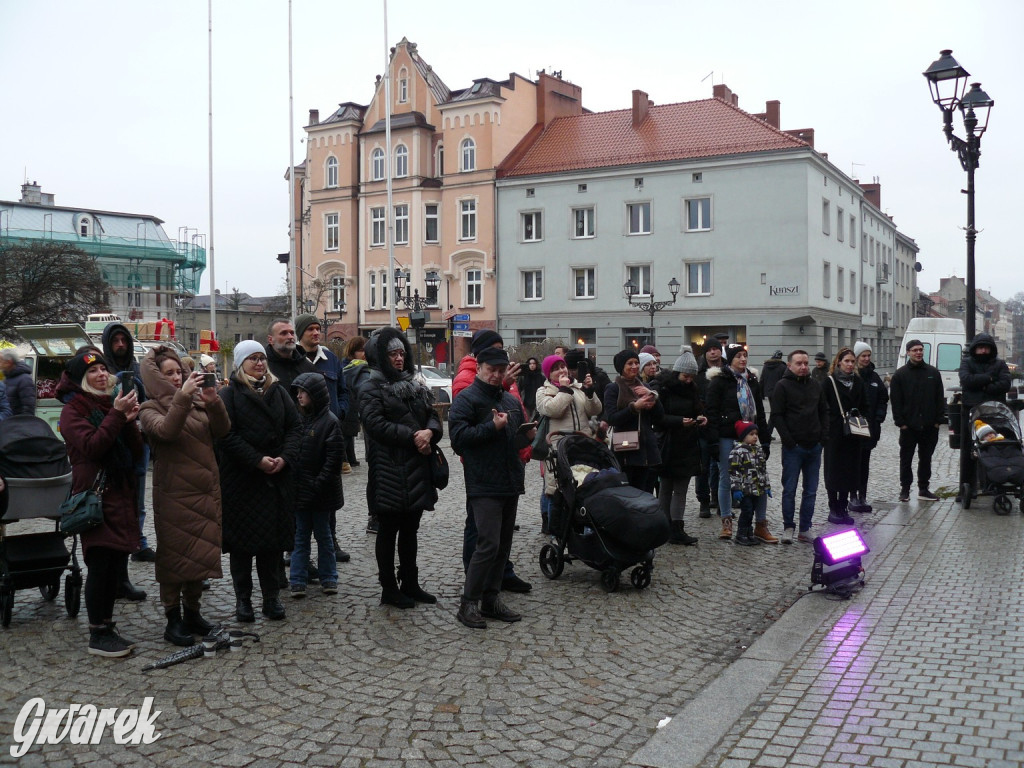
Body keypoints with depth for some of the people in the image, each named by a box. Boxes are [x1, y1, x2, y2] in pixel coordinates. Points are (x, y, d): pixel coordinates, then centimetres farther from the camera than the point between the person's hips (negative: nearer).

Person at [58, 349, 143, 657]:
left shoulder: (114, 404, 15)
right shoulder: (74, 410, -3)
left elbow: (137, 453, 10)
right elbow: (91, 447, -19)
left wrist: (130, 422, -6)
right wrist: (116, 415, -21)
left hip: (122, 495, 6)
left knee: (116, 563, 9)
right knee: (100, 563, -5)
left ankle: (108, 626, 20)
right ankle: (97, 635, 4)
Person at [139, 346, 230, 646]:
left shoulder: (196, 402, 10)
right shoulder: (150, 409, -3)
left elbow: (222, 430, -1)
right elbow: (166, 430, -24)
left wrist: (213, 401, -17)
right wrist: (182, 396, -33)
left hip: (206, 491, 5)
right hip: (174, 494, -5)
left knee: (200, 553, 13)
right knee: (174, 556, 1)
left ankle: (192, 612, 27)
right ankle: (173, 620, 12)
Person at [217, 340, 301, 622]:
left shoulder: (278, 391, 11)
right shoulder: (228, 394, -3)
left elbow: (295, 427, 7)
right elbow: (226, 435, -12)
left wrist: (285, 457, -9)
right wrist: (258, 460, -17)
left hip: (277, 477, 4)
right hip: (240, 479, -3)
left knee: (274, 537, 5)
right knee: (241, 539, 3)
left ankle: (272, 596, 15)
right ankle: (243, 598, 14)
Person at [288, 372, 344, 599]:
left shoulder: (330, 422, -11)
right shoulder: (299, 418, 6)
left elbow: (334, 459, -15)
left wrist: (317, 486, -17)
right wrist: (293, 484, 1)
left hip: (321, 493, -5)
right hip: (300, 489, 5)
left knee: (324, 534, 9)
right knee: (300, 535, 9)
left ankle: (328, 578, 20)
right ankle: (297, 580, 13)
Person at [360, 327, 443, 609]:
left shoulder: (414, 385, 14)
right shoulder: (371, 389, -7)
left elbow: (433, 416, 10)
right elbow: (376, 424, -20)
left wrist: (429, 432, -13)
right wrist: (412, 437, -21)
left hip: (416, 469, 7)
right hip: (389, 472, -7)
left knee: (410, 529, 15)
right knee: (389, 530, 4)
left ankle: (410, 583, 26)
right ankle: (389, 589, 14)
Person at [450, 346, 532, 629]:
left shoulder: (511, 400, 18)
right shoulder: (466, 399, -5)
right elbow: (459, 436, -16)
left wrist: (530, 435, 8)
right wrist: (493, 427, -20)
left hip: (511, 483, 8)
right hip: (484, 485, -8)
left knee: (503, 545, 11)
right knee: (489, 544, -13)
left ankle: (490, 599, 20)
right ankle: (468, 603, -3)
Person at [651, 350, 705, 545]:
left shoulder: (691, 388, 11)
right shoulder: (662, 388, -9)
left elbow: (698, 409, 21)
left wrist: (700, 418, -1)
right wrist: (680, 421, -25)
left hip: (687, 446, 6)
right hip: (668, 446, -6)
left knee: (681, 490, 7)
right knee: (665, 490, 3)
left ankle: (677, 529, 12)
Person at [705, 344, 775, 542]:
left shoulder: (752, 381, 13)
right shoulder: (719, 380, -3)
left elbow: (759, 412, 17)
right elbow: (711, 412, -8)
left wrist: (765, 440, 12)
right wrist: (714, 441, -14)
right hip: (727, 438, -4)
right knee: (726, 479, 4)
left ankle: (761, 525, 6)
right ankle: (726, 524, 14)